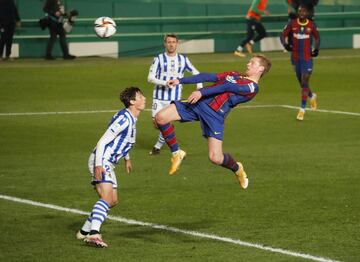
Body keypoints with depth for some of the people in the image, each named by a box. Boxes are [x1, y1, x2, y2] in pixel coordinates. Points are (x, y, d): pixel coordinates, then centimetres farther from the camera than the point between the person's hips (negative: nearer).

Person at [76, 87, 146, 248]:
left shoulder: (131, 119, 12)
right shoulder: (124, 119, -19)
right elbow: (103, 141, -22)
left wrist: (127, 158, 42)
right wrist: (98, 165, -29)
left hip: (108, 163, 10)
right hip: (101, 162, -10)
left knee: (113, 201, 15)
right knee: (107, 198, -27)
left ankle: (85, 231, 24)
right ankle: (93, 234, -42)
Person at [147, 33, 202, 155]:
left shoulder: (183, 59, 5)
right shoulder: (159, 59, -2)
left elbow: (195, 72, 18)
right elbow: (150, 77, -6)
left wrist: (200, 87, 3)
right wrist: (165, 83, -21)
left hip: (175, 99, 1)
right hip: (159, 97, -1)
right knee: (157, 123, -5)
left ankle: (158, 146, 15)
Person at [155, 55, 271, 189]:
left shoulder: (252, 87, -1)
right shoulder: (235, 75, 25)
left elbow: (228, 87, -14)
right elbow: (208, 77, 18)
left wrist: (202, 92, -26)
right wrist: (180, 81, 11)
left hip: (215, 115, -6)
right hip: (198, 103, 6)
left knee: (215, 158, -13)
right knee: (160, 117, -12)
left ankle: (237, 169, 25)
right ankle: (176, 153, 10)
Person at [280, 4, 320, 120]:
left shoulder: (312, 25, -2)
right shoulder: (292, 23, -3)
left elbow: (317, 38, 12)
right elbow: (283, 35, 1)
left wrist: (316, 49, -3)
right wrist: (285, 44, -19)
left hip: (307, 57, -2)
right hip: (295, 57, 2)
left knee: (304, 82, -10)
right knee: (301, 82, 13)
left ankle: (302, 109, -5)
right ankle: (312, 96, 44)